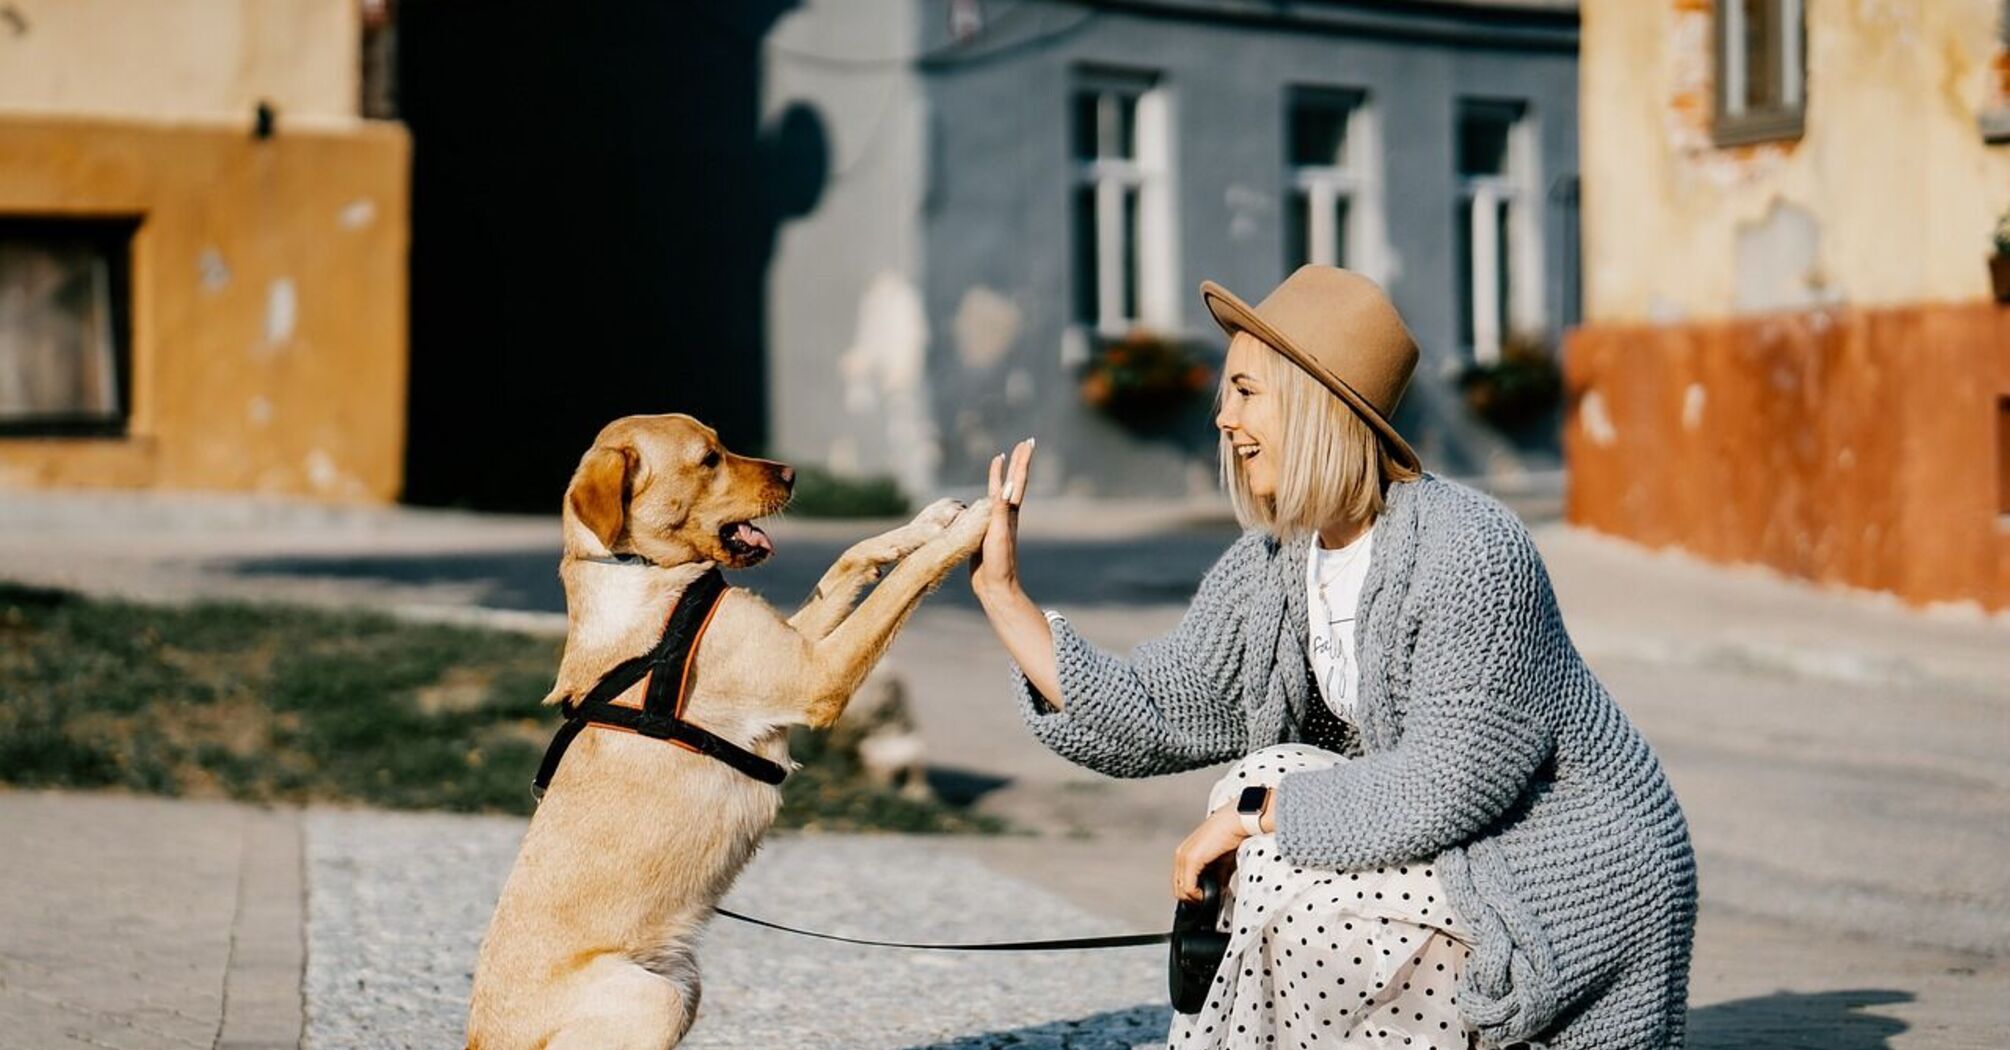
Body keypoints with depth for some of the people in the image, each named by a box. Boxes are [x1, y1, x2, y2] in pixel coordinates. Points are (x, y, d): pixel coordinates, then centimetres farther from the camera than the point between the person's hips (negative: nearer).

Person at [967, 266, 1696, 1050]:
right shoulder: (1269, 567, 1)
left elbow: (1448, 784, -27)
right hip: (1459, 868, 8)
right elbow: (1152, 717, -1)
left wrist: (1256, 811, -21)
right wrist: (1001, 590, -5)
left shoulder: (1468, 553, -24)